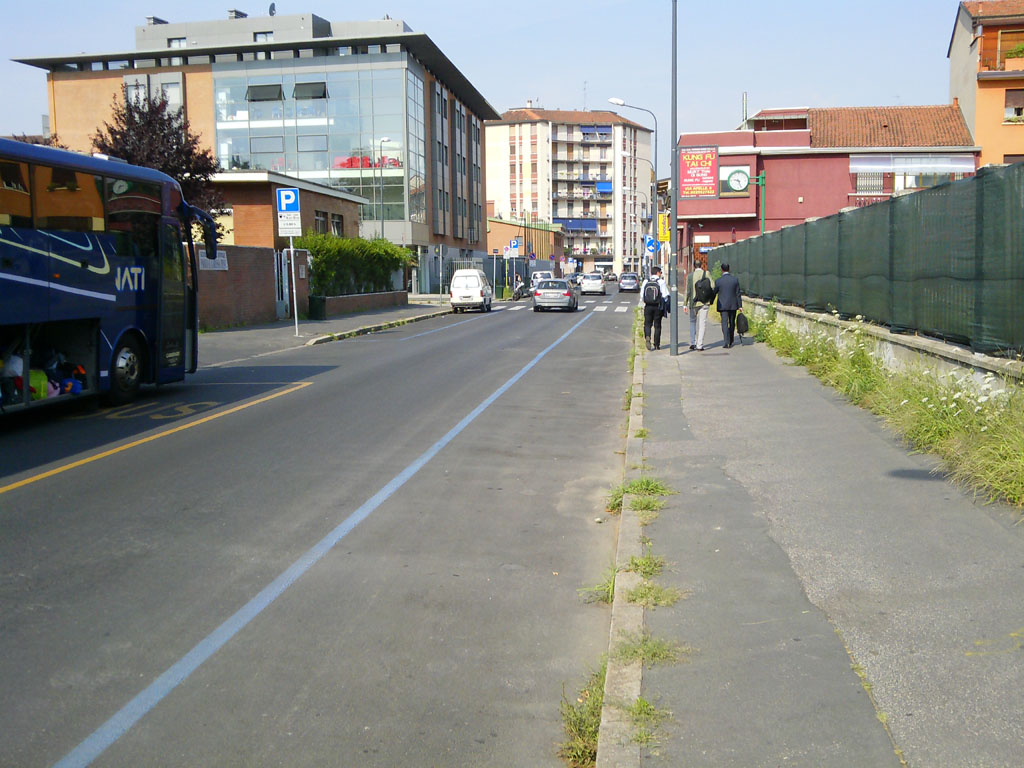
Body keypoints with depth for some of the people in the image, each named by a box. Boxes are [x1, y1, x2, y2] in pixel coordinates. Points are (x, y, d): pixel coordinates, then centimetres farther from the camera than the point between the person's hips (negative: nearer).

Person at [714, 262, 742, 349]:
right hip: (733, 305, 3)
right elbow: (738, 294, -1)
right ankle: (731, 341, 27)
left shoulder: (718, 281, -8)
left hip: (723, 306, -3)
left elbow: (714, 293, 0)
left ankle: (727, 342, -14)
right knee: (732, 323, 16)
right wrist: (740, 306, 3)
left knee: (725, 324, -3)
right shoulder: (735, 280, -2)